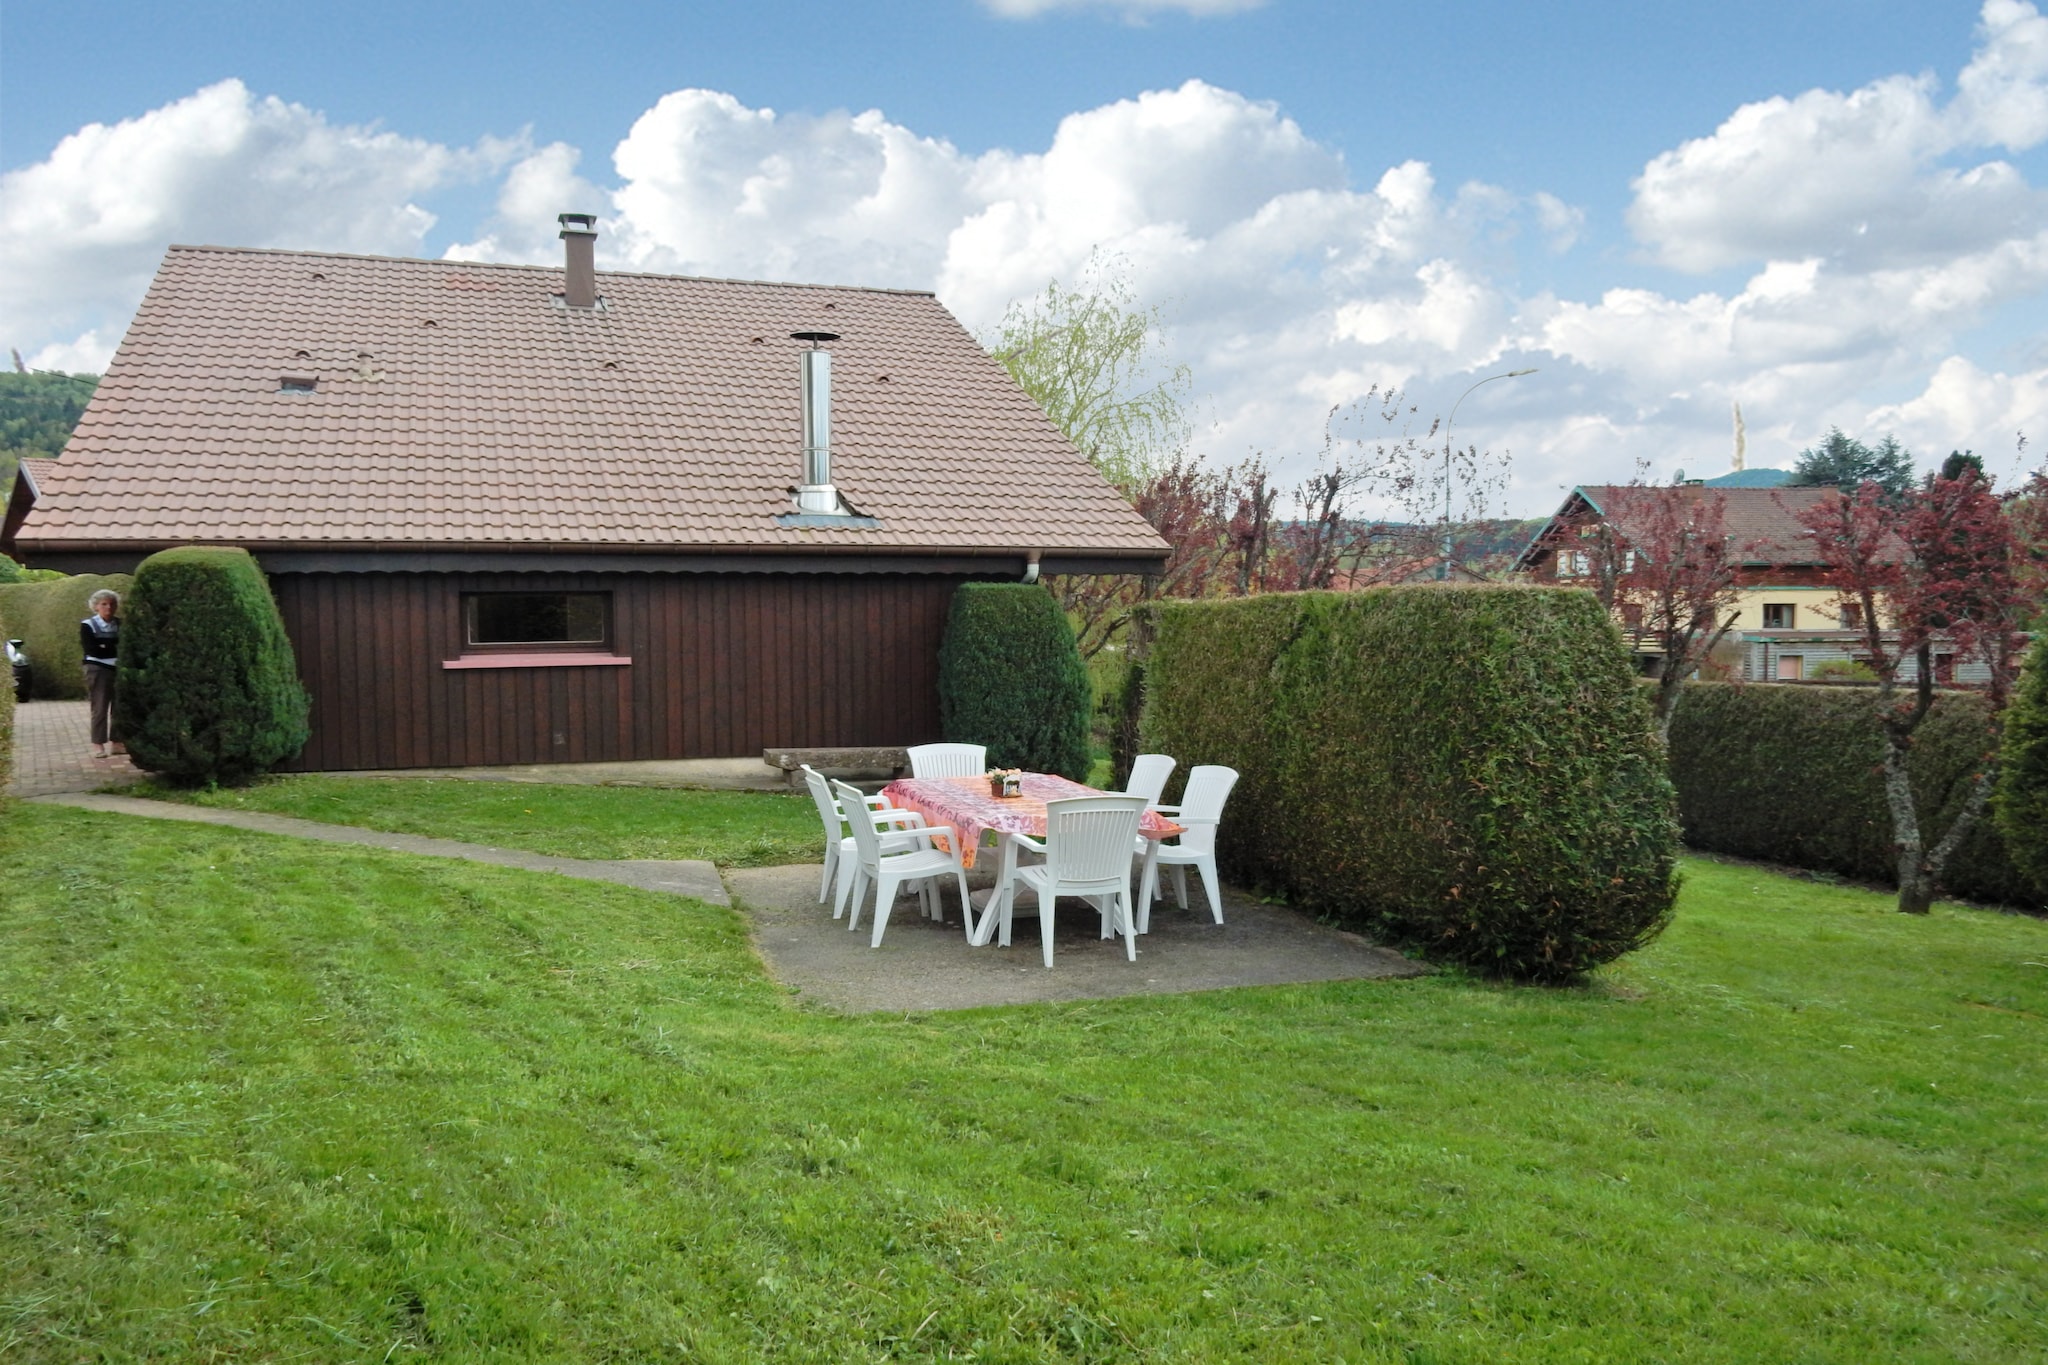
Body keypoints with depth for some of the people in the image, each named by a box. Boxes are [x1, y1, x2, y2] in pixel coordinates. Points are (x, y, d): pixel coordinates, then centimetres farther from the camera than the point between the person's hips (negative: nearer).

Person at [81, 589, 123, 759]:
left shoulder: (120, 625, 10)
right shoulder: (88, 625, 0)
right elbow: (91, 650, -11)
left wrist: (105, 647, -10)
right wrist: (116, 648, -9)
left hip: (119, 669, 4)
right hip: (98, 670, -4)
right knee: (100, 708, -5)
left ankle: (116, 742, 12)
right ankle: (98, 745, -2)